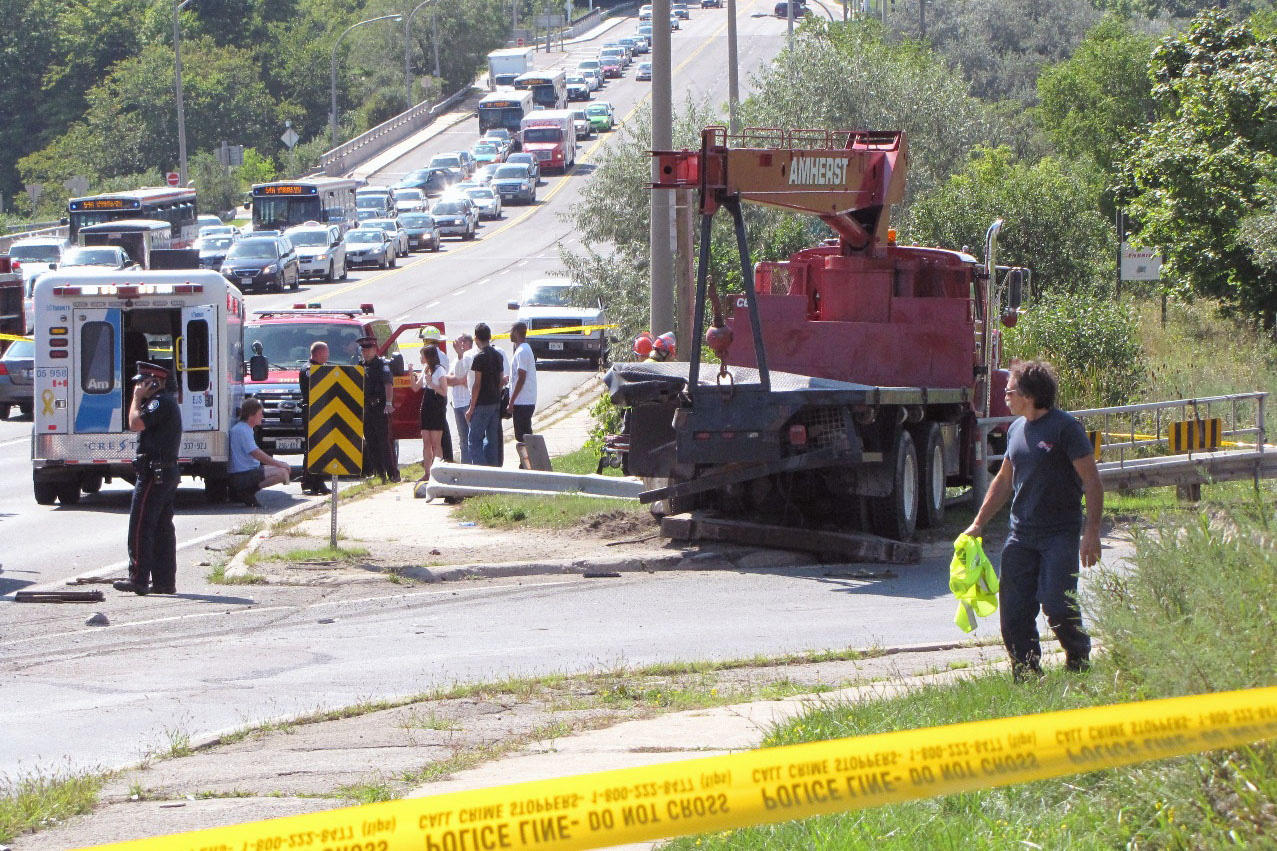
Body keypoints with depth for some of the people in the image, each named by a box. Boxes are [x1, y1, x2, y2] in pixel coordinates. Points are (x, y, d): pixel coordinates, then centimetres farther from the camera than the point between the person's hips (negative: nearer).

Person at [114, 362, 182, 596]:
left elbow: (136, 423, -21)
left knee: (140, 526, -8)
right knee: (163, 528, 11)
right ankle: (165, 581, 12)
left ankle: (138, 579, -9)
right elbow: (138, 424, 25)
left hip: (153, 474, -11)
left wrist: (137, 397, -11)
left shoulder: (160, 402, -14)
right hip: (169, 472, 11)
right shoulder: (168, 402, 19)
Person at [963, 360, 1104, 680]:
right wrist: (978, 524, 22)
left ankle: (1080, 662, 9)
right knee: (1014, 611, 1)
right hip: (1020, 534, 7)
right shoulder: (1016, 429, 13)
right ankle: (1027, 675, 10)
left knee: (1057, 606, -14)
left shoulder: (1065, 427, -9)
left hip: (1059, 534, -7)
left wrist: (1091, 531, -17)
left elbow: (1092, 480, -10)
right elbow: (1004, 480, 25)